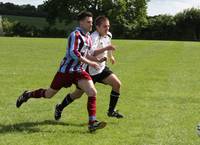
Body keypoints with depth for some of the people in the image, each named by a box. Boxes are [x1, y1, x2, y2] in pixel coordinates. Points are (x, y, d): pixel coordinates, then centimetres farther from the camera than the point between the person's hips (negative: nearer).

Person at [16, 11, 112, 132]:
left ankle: (92, 122, -14)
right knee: (49, 94, 8)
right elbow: (73, 53, -28)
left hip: (79, 71, 7)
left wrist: (97, 60, 8)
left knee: (92, 92, -14)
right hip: (66, 70, -6)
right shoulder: (76, 35, -16)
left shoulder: (88, 37, 10)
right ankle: (27, 95, 35)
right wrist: (90, 63, -26)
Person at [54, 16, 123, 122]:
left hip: (101, 68, 7)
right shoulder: (94, 37, -27)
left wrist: (110, 56, 36)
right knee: (78, 94, 4)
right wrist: (106, 48, -50)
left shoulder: (108, 35, 1)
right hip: (89, 70, -7)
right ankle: (59, 108, 29)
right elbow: (91, 52, -45)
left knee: (117, 84, -10)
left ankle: (111, 111, 4)